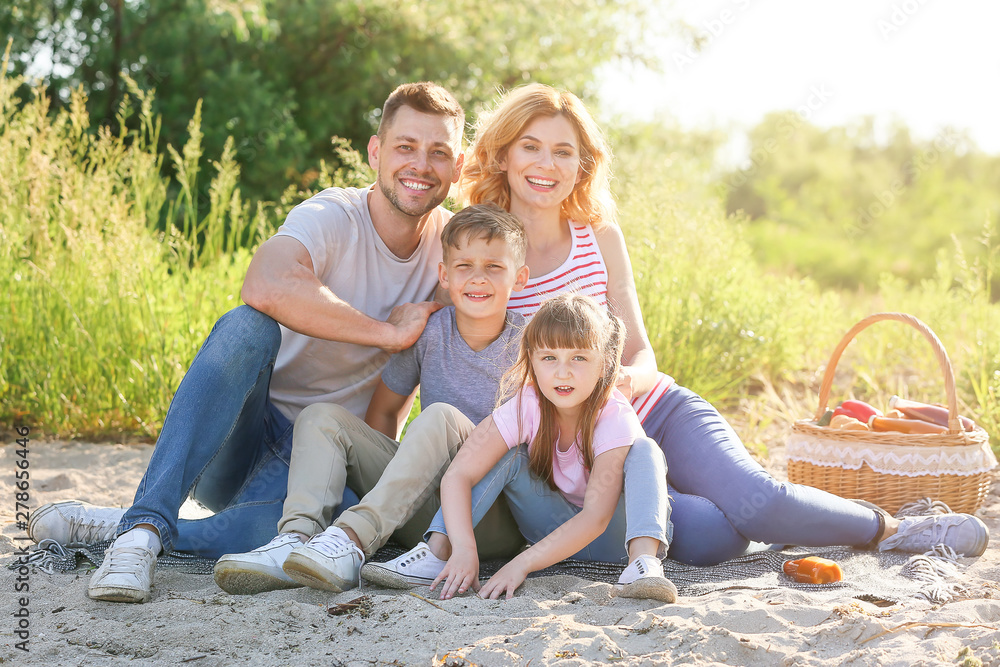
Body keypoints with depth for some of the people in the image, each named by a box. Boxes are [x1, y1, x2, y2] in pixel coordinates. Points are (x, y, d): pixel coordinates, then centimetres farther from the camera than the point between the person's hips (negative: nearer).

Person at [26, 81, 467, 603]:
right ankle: (147, 521, -35)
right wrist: (387, 333, -28)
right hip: (244, 436, -2)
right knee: (248, 327, -34)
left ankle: (116, 526, -21)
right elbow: (265, 287, -36)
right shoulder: (332, 217, -14)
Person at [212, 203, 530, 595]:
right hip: (426, 510, 5)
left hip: (497, 521, -4)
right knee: (321, 417, -8)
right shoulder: (427, 331, 0)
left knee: (442, 416, -31)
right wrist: (389, 471, 0)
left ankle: (353, 539, -40)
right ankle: (295, 540, -32)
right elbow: (384, 410, 13)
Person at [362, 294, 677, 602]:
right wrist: (464, 550, -43)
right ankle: (437, 551, -26)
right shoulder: (525, 406, -21)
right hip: (553, 525, 2)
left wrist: (521, 564, -42)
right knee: (507, 455, -21)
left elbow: (595, 516, -34)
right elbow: (458, 475, -28)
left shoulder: (616, 418, -28)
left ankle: (644, 558, -44)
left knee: (644, 450, -28)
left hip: (608, 533, -2)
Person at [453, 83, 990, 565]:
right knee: (708, 538, -30)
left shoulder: (600, 239, 2)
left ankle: (888, 527, 3)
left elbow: (640, 354, 2)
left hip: (657, 409, 3)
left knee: (756, 501, -25)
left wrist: (629, 379, -22)